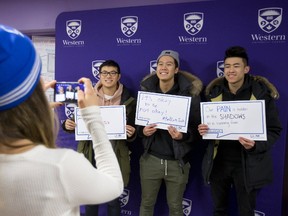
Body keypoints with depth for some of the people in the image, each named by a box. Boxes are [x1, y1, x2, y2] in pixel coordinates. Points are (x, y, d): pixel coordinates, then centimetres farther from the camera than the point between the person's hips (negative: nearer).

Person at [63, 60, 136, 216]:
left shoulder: (128, 100, -2)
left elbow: (132, 133, 3)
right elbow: (78, 123, 7)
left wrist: (131, 133, -20)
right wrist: (68, 125, -14)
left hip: (114, 157, -1)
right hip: (90, 155, 1)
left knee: (112, 200, 13)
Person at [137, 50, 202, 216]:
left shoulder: (190, 91, -9)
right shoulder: (146, 89, -2)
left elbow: (197, 128, -6)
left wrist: (183, 135, -25)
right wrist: (143, 131, -16)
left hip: (177, 161, -1)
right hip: (151, 159, 2)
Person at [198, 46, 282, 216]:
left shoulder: (262, 93, -9)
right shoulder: (214, 92, 1)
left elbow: (274, 130, -6)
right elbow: (206, 123, 10)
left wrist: (256, 145, -25)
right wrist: (203, 130, -13)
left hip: (248, 165, -3)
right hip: (218, 162, 3)